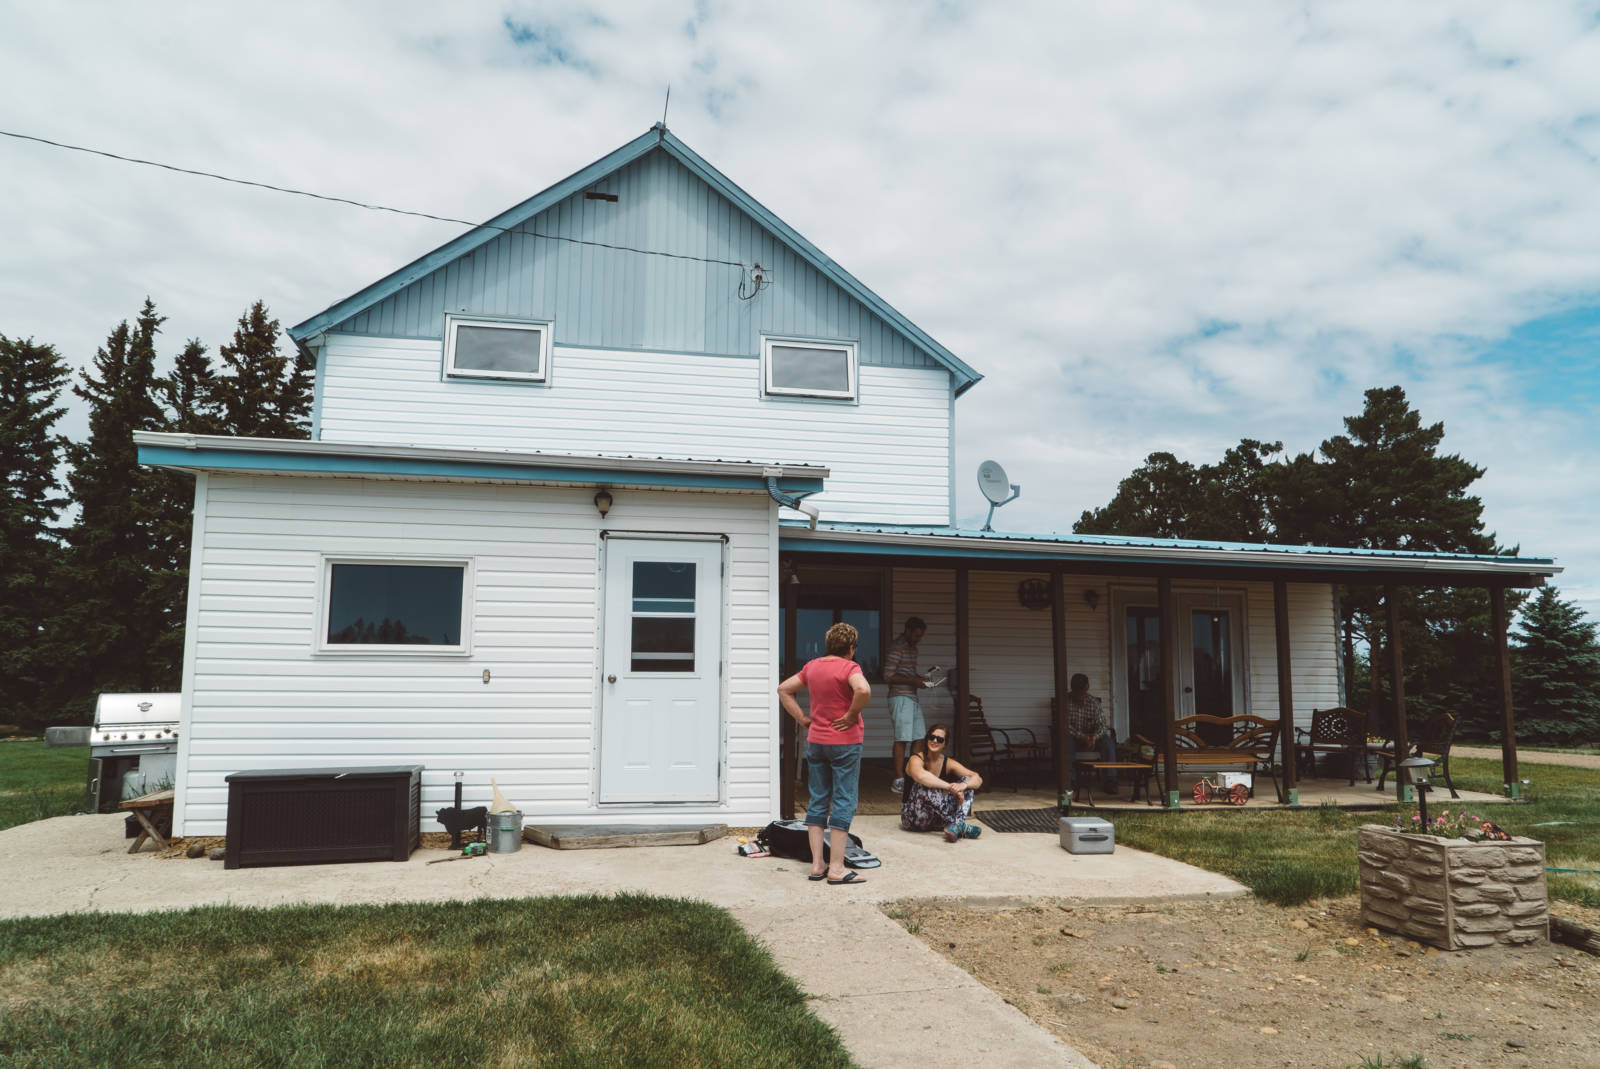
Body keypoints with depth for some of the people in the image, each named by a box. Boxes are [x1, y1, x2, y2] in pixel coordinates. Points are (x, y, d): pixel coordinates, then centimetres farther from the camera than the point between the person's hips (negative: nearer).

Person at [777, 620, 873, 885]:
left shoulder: (812, 666, 8)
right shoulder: (848, 667, -12)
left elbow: (783, 689, 15)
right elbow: (863, 690, -31)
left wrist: (802, 719, 10)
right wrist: (852, 715, -16)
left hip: (815, 742, 6)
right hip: (844, 742, -6)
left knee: (818, 801, 11)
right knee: (844, 802, 0)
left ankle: (817, 864, 14)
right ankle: (836, 868, 0)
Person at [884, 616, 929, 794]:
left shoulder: (912, 648, 19)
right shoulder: (896, 647, -10)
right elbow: (888, 676, -15)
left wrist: (920, 679, 7)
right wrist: (912, 681, -17)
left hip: (913, 698, 9)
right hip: (900, 698, -9)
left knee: (919, 738, 6)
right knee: (902, 739, -8)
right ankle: (899, 780, -4)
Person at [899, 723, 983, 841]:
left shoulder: (948, 763, 2)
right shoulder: (916, 759, -13)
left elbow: (978, 779, -8)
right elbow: (920, 776, -39)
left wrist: (963, 785, -30)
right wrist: (950, 787, -38)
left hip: (937, 818, 5)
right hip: (913, 817, -5)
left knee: (968, 783, -7)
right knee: (924, 786, -34)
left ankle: (957, 824, -32)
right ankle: (962, 828, -35)